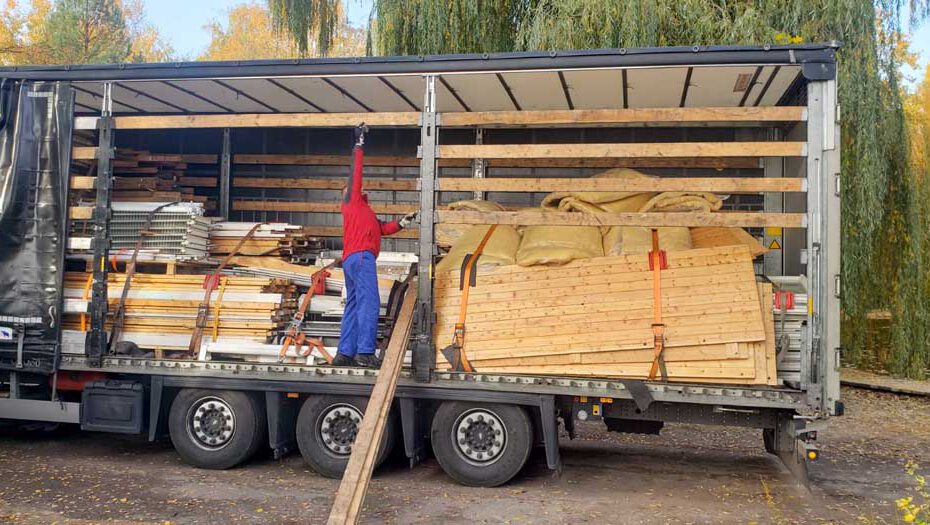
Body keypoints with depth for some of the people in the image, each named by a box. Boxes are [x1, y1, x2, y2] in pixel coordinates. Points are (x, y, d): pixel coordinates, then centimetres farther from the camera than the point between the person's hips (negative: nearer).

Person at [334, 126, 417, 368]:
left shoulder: (365, 213, 31)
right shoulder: (352, 200, 9)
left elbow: (383, 229, 27)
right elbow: (355, 172, 2)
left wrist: (402, 223, 14)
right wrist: (359, 145, 5)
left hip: (352, 260, 10)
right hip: (361, 257, -10)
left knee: (353, 306, 6)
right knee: (369, 304, -17)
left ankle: (344, 354, 4)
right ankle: (365, 353, -24)